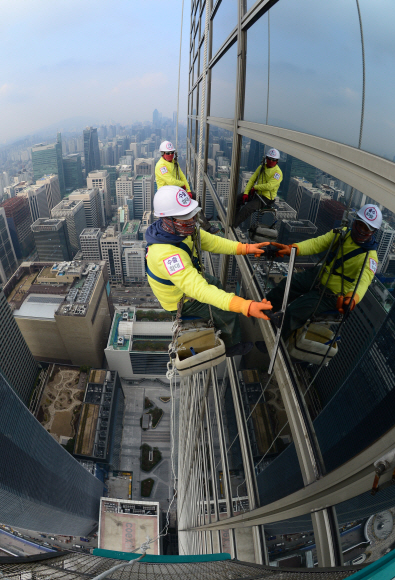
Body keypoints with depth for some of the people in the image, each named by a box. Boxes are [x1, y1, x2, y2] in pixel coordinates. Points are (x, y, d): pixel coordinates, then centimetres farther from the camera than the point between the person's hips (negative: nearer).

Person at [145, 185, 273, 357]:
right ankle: (231, 347, 27)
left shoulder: (178, 228, -15)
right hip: (181, 301, -8)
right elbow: (198, 289, -51)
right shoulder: (167, 253, -44)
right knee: (228, 311, 0)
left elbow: (210, 241, -8)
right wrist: (246, 306, -58)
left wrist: (245, 248, -18)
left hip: (186, 278, 9)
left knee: (215, 283, 30)